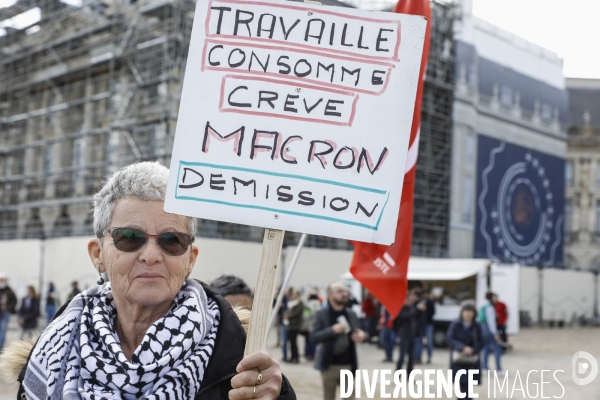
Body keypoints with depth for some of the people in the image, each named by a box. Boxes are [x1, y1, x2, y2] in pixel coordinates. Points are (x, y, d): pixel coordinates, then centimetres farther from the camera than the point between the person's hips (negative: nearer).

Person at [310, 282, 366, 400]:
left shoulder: (351, 314, 6)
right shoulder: (321, 314, -4)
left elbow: (358, 333, 17)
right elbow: (313, 338, -12)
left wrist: (362, 335, -7)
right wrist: (333, 330, -23)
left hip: (347, 365, 2)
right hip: (329, 366, -2)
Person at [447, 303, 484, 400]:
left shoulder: (476, 327, 1)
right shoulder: (455, 325, -4)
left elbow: (480, 342, -1)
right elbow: (450, 340, -9)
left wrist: (472, 350, -19)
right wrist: (463, 348, -23)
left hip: (472, 359, 2)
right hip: (458, 359, -2)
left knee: (467, 383, 2)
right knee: (463, 382, -9)